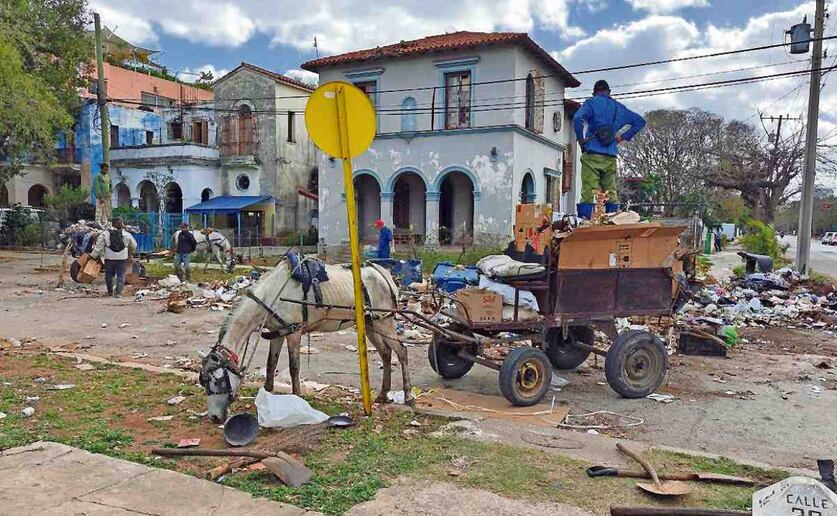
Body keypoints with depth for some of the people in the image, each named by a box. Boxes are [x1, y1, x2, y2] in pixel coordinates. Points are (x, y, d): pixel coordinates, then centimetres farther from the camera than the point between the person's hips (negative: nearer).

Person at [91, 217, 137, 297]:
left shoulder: (105, 234, -4)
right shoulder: (126, 235, 1)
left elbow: (99, 246, -4)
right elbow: (134, 246, 14)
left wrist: (93, 255, 6)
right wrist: (130, 253, 34)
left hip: (109, 258, 0)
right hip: (122, 258, 0)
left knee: (109, 275, 16)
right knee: (121, 275, 4)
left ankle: (110, 291, 28)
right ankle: (118, 292, -6)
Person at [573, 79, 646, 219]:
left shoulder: (591, 103, 6)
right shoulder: (618, 107, 21)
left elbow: (578, 118, -13)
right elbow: (640, 121, 24)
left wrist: (581, 139, -3)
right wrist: (623, 137, 19)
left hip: (592, 153, -4)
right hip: (611, 156, 4)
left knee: (588, 192, -9)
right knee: (611, 193, 7)